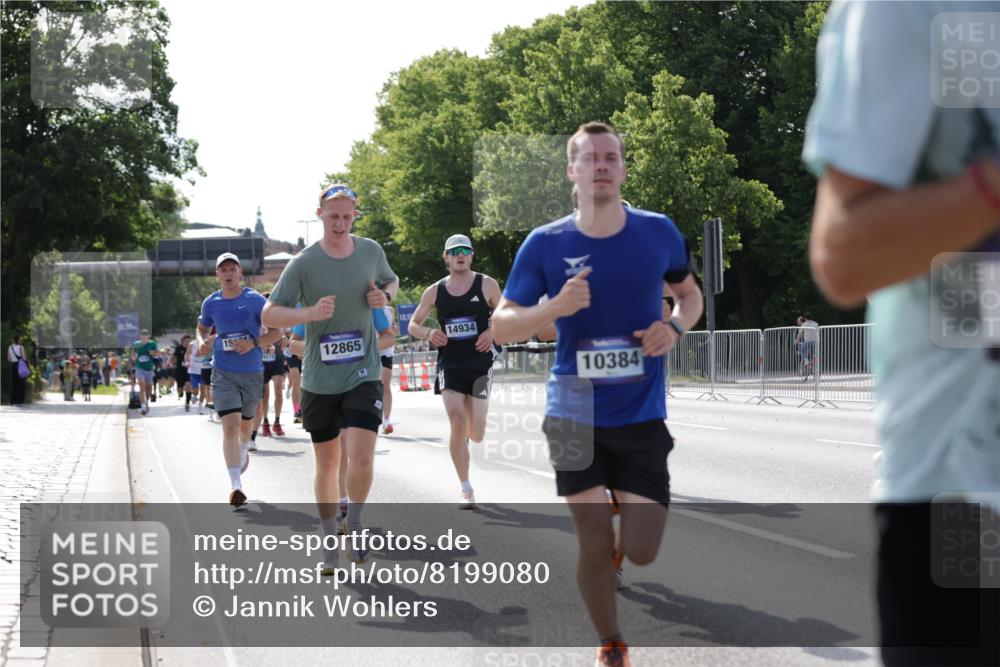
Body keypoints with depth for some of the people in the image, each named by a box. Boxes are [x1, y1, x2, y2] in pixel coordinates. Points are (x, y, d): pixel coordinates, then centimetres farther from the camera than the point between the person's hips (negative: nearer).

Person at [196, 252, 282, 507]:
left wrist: (254, 343, -20)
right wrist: (202, 342, -2)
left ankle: (243, 451, 55)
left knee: (246, 422, 20)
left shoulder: (255, 300, -5)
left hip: (252, 373, 0)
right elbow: (202, 328, 20)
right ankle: (236, 485, -18)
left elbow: (276, 331, -3)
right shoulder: (210, 303, 3)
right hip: (223, 374, 0)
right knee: (230, 426, -15)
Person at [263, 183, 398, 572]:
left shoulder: (371, 251, 2)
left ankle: (354, 522, 12)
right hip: (319, 380, -1)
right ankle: (330, 540, 27)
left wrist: (384, 296, -1)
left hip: (363, 375, 1)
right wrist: (309, 313, -26)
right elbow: (269, 315, -9)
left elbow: (392, 281, 22)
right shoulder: (304, 263, -8)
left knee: (362, 459, -15)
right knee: (327, 464, 10)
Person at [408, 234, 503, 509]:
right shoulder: (435, 292, 5)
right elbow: (413, 325, 13)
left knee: (476, 435, 2)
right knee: (457, 424, -13)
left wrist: (492, 332, -15)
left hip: (480, 363, -1)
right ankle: (466, 491, -4)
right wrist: (428, 333, -9)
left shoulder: (486, 285, 0)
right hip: (449, 365, 1)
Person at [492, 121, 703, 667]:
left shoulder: (658, 232, -1)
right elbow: (501, 326, -4)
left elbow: (690, 294, 16)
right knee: (594, 544, 0)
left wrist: (675, 327, -7)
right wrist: (557, 307, -22)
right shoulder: (545, 244, -5)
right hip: (576, 414, -1)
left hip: (642, 416, 1)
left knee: (640, 552, -3)